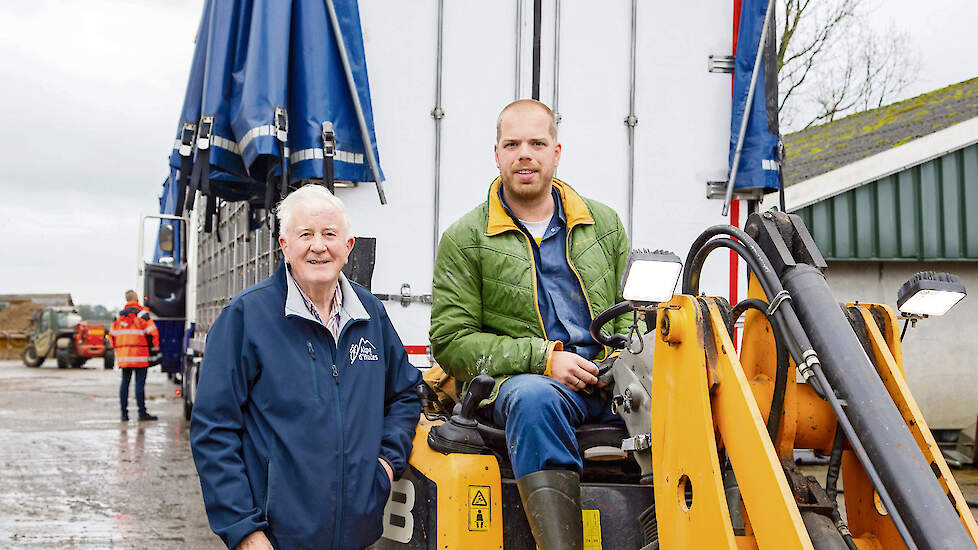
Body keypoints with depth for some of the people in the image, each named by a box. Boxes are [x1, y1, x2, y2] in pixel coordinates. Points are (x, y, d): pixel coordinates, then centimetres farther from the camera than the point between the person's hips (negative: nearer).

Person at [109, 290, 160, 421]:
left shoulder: (119, 316, 12)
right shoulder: (141, 314, -5)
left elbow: (112, 335, 16)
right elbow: (151, 333, -9)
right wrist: (154, 350, 4)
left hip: (123, 356, 5)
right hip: (139, 356, -5)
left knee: (125, 382, 9)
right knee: (140, 383, -4)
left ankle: (124, 413, 9)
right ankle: (142, 413, -4)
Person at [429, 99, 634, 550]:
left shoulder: (604, 224, 20)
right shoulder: (465, 239, 7)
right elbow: (450, 342, 0)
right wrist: (544, 358, -11)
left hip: (606, 379, 4)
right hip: (522, 379, -3)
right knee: (535, 399, -39)